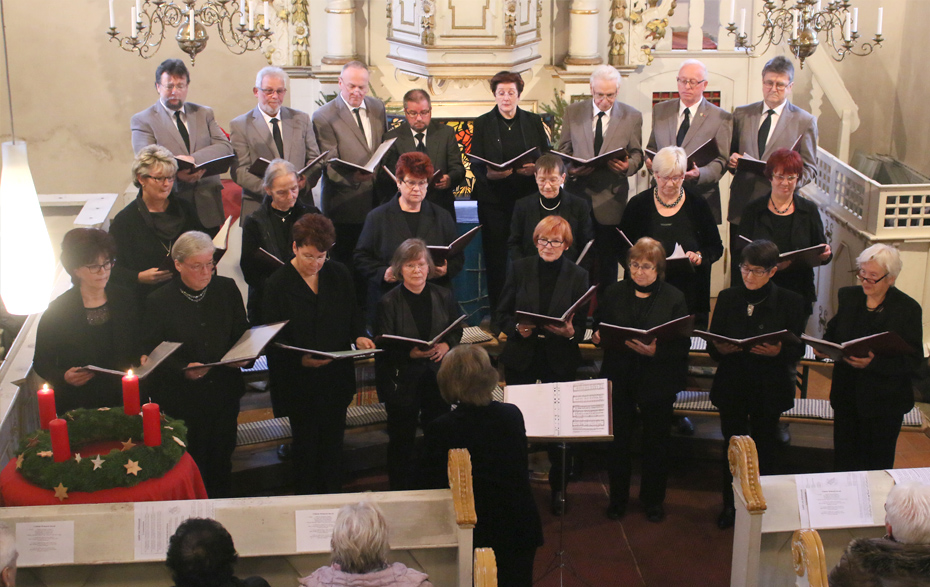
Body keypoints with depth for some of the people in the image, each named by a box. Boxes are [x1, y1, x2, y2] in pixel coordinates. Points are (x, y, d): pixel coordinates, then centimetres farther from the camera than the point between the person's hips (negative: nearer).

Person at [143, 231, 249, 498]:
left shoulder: (227, 289, 1)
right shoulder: (158, 302, -10)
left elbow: (242, 334, 11)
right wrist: (183, 369, -24)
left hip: (225, 394, 4)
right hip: (183, 399, -3)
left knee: (222, 457, 15)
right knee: (191, 463, 4)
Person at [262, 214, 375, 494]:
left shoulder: (338, 274, 3)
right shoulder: (278, 283, -9)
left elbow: (353, 313, 13)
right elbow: (274, 340, -12)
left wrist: (359, 336, -9)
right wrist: (301, 360, -28)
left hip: (336, 376, 4)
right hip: (299, 381, -3)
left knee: (333, 438, 12)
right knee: (306, 441, 6)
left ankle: (333, 496, 28)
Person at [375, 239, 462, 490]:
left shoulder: (443, 296, 2)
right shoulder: (389, 302, -9)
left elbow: (457, 329, 13)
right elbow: (383, 347, -10)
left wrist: (447, 345, -9)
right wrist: (410, 353, -26)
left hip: (437, 376, 3)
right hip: (402, 381, -3)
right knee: (402, 439, 7)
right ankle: (401, 494, 22)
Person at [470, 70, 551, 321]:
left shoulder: (533, 122, 10)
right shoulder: (482, 124, 7)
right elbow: (476, 164, 2)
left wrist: (535, 168, -14)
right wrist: (490, 174, -19)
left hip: (527, 197, 1)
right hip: (493, 199, -1)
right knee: (495, 256, -1)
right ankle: (497, 316, 7)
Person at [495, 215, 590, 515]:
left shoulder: (578, 276, 1)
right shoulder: (520, 269, 2)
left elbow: (582, 326, 3)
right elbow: (502, 315, 4)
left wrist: (570, 332, -20)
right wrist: (518, 328, -17)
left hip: (560, 361, -1)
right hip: (521, 358, 1)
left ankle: (558, 487, 21)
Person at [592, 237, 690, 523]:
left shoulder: (673, 298, -6)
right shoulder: (614, 293, 4)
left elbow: (682, 344, -10)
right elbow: (598, 328, 10)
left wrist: (656, 351, -26)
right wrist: (598, 337, -13)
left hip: (657, 381, -2)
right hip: (619, 378, 2)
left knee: (656, 443, 11)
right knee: (619, 440, 10)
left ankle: (653, 500, 29)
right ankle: (618, 497, 27)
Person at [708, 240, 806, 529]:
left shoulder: (790, 302, -4)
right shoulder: (728, 298, 2)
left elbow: (797, 350, -5)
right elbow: (712, 345, 2)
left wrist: (778, 351, -27)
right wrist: (721, 349, -21)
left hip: (769, 389, -2)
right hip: (732, 387, 2)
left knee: (765, 448, 7)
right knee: (732, 445, 11)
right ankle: (731, 504, 27)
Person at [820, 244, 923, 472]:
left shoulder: (908, 309, -10)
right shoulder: (847, 296, 4)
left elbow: (913, 360, -13)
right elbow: (833, 333, 13)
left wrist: (874, 363, -28)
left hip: (884, 402, -4)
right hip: (847, 395, 4)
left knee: (877, 464, 7)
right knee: (844, 460, 9)